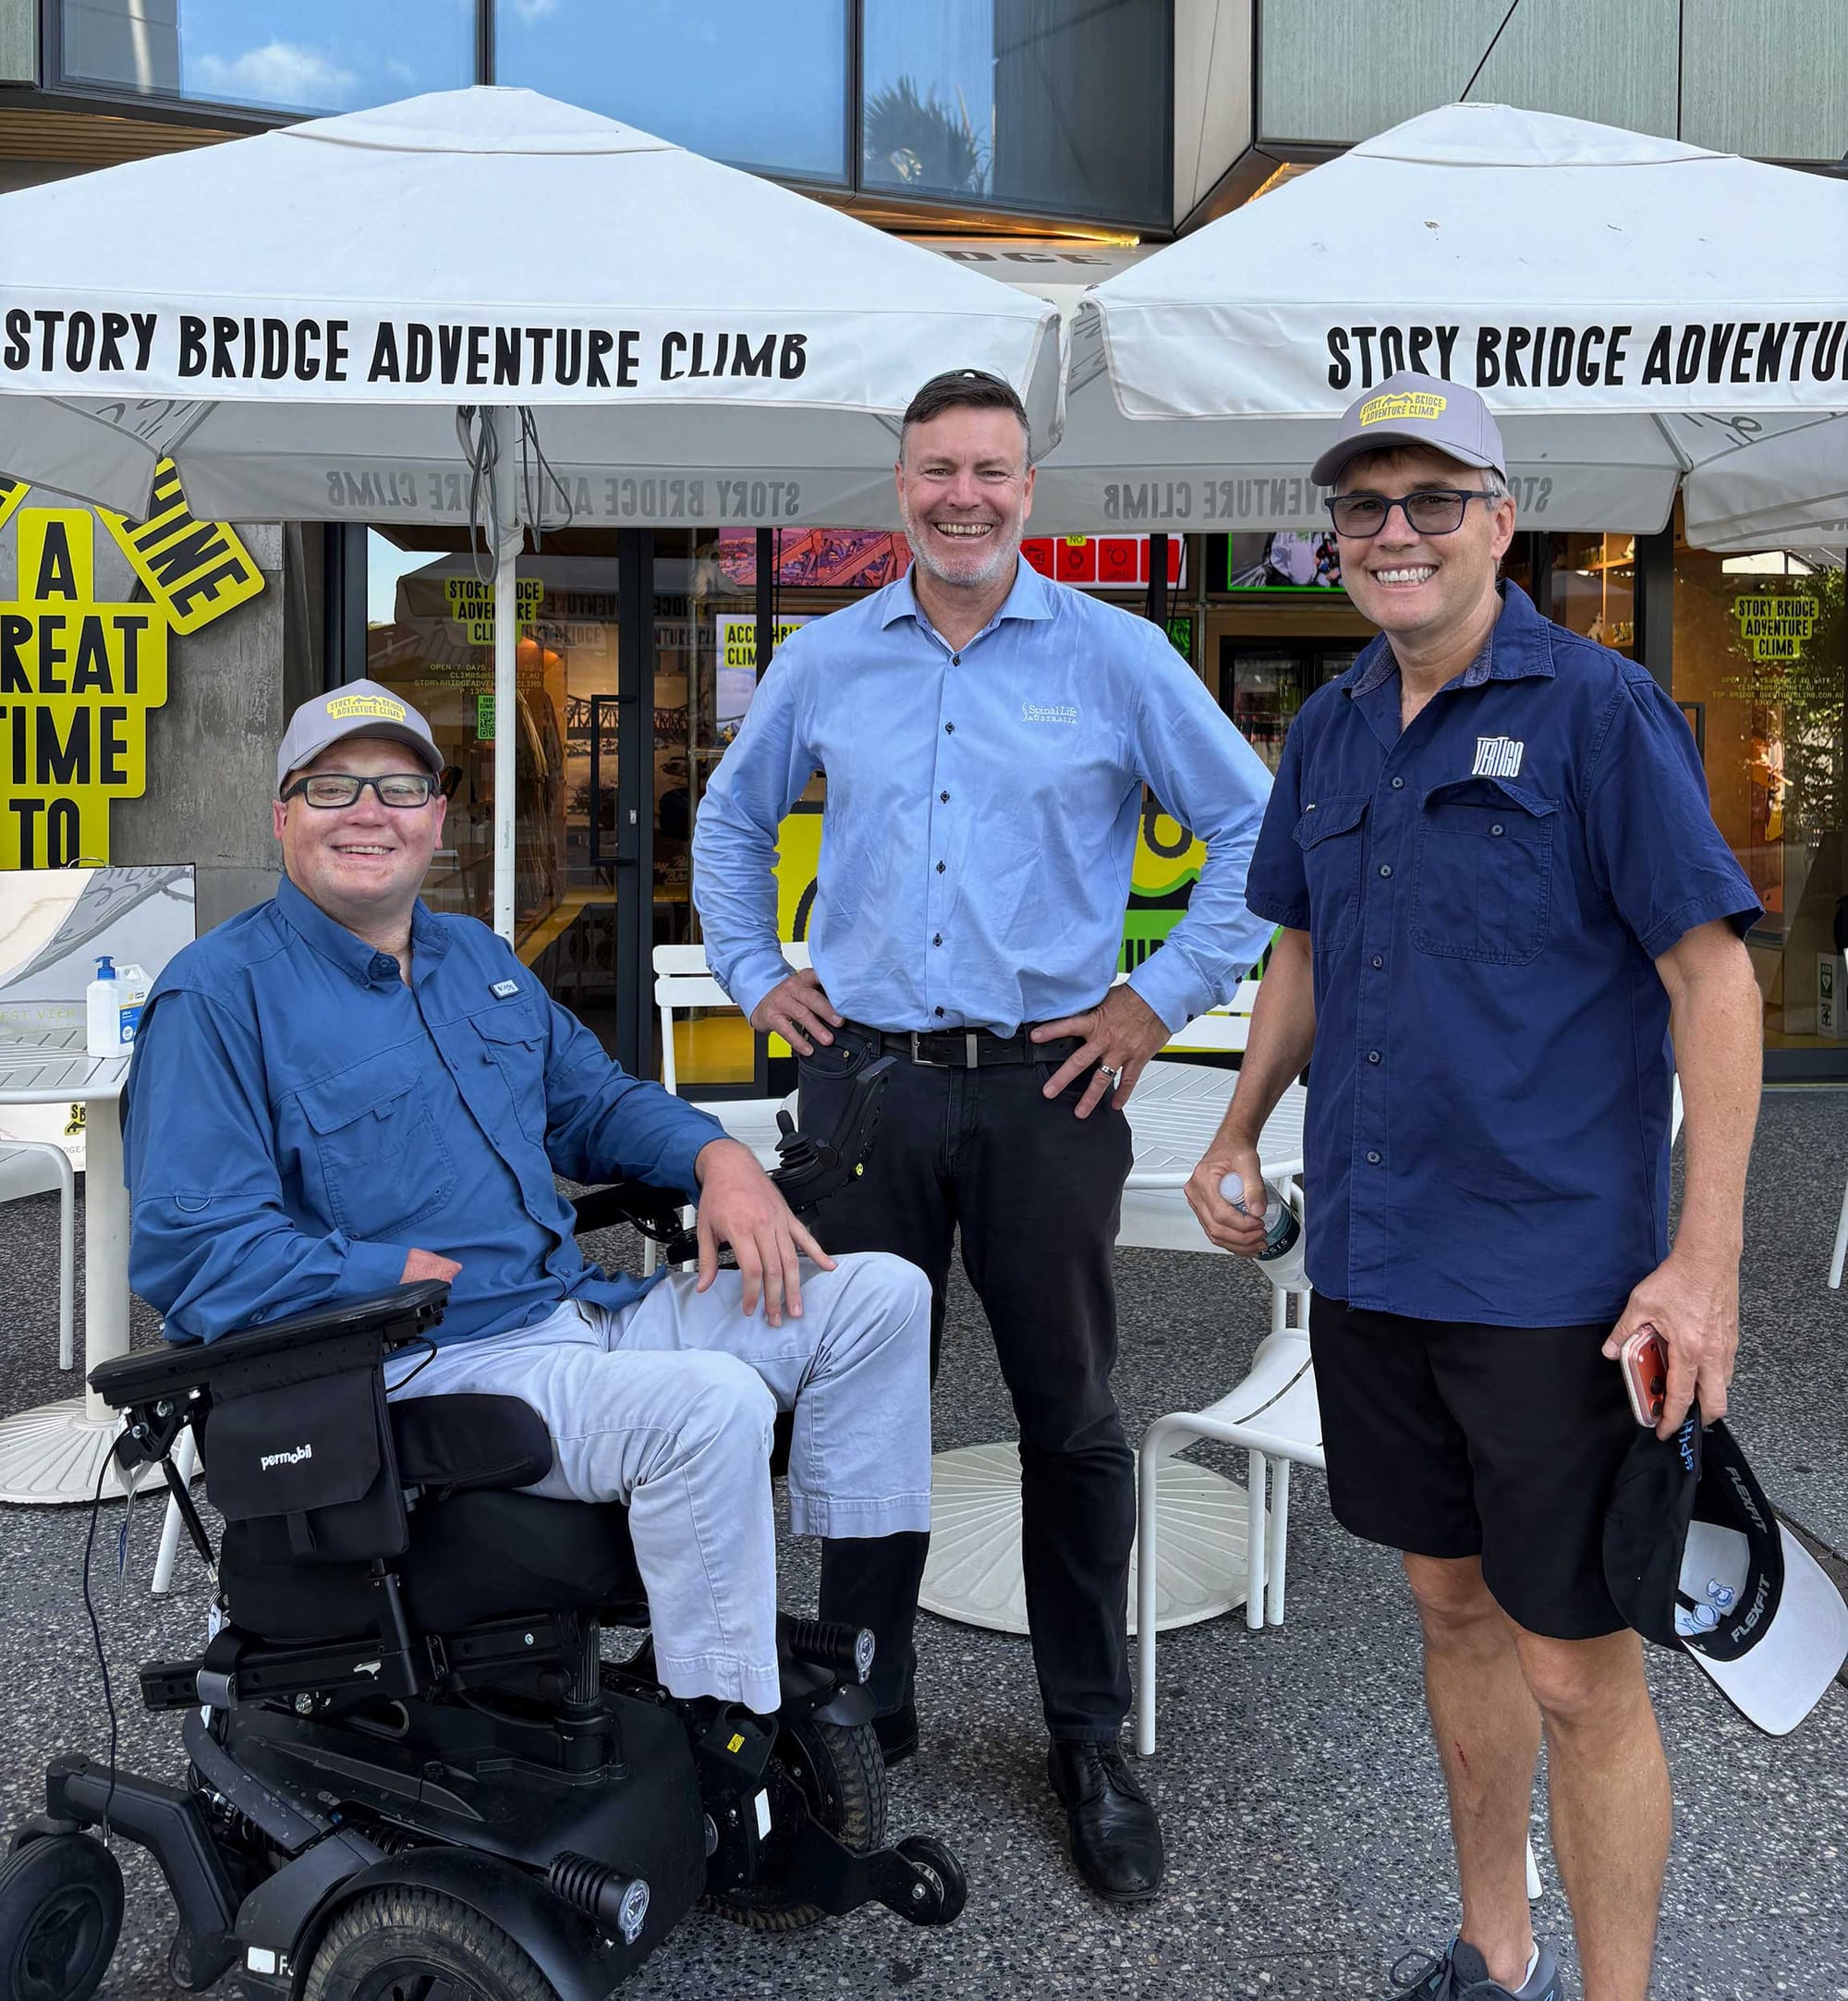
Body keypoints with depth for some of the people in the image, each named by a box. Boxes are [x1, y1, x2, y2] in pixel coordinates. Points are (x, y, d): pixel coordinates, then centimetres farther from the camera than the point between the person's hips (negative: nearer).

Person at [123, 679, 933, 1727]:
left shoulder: (479, 957, 19)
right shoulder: (220, 993, -6)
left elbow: (594, 1098, 26)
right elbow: (187, 1245, -14)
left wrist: (719, 1155, 5)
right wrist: (406, 1278, -18)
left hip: (581, 1313, 9)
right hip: (432, 1368, -8)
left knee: (881, 1296, 0)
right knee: (713, 1404, -33)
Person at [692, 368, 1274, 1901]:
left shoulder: (1115, 657, 1)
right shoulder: (825, 661, 9)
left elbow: (1256, 827, 4)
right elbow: (731, 821, 23)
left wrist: (1163, 1000, -1)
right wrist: (756, 977, 13)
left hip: (1048, 1085, -2)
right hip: (865, 1080, 2)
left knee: (1071, 1418, 7)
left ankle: (1091, 1742, 22)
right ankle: (863, 1704, 28)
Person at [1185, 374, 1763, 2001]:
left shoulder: (1600, 710, -9)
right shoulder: (1330, 734, 10)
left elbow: (1713, 972, -12)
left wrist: (1706, 1254, -17)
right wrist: (1238, 1136, 16)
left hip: (1551, 1278, -6)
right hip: (1369, 1259, 6)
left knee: (1579, 1672, 2)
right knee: (1455, 1608, 19)